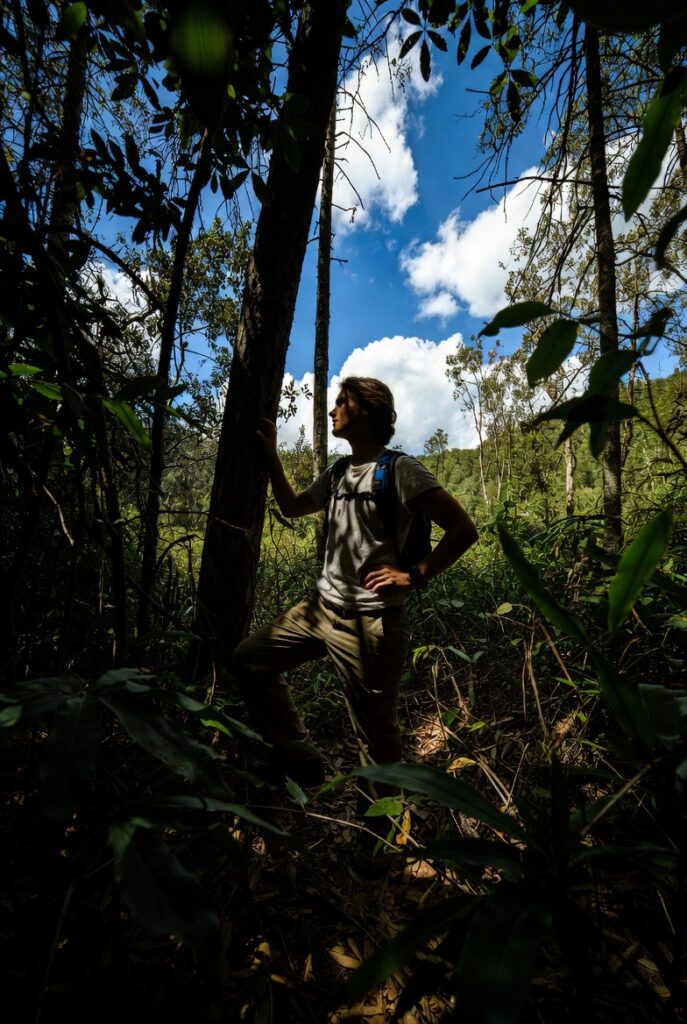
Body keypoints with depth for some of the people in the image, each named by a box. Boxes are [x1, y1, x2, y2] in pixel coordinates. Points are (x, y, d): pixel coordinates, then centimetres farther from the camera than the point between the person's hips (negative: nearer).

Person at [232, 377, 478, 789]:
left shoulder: (400, 470, -11)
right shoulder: (338, 473, 13)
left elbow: (464, 529, -14)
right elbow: (291, 507, 26)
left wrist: (413, 577, -19)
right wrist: (272, 454, 21)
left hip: (370, 620, -8)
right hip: (322, 606, 8)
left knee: (377, 732, 5)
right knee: (249, 659, 9)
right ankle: (302, 764, 22)